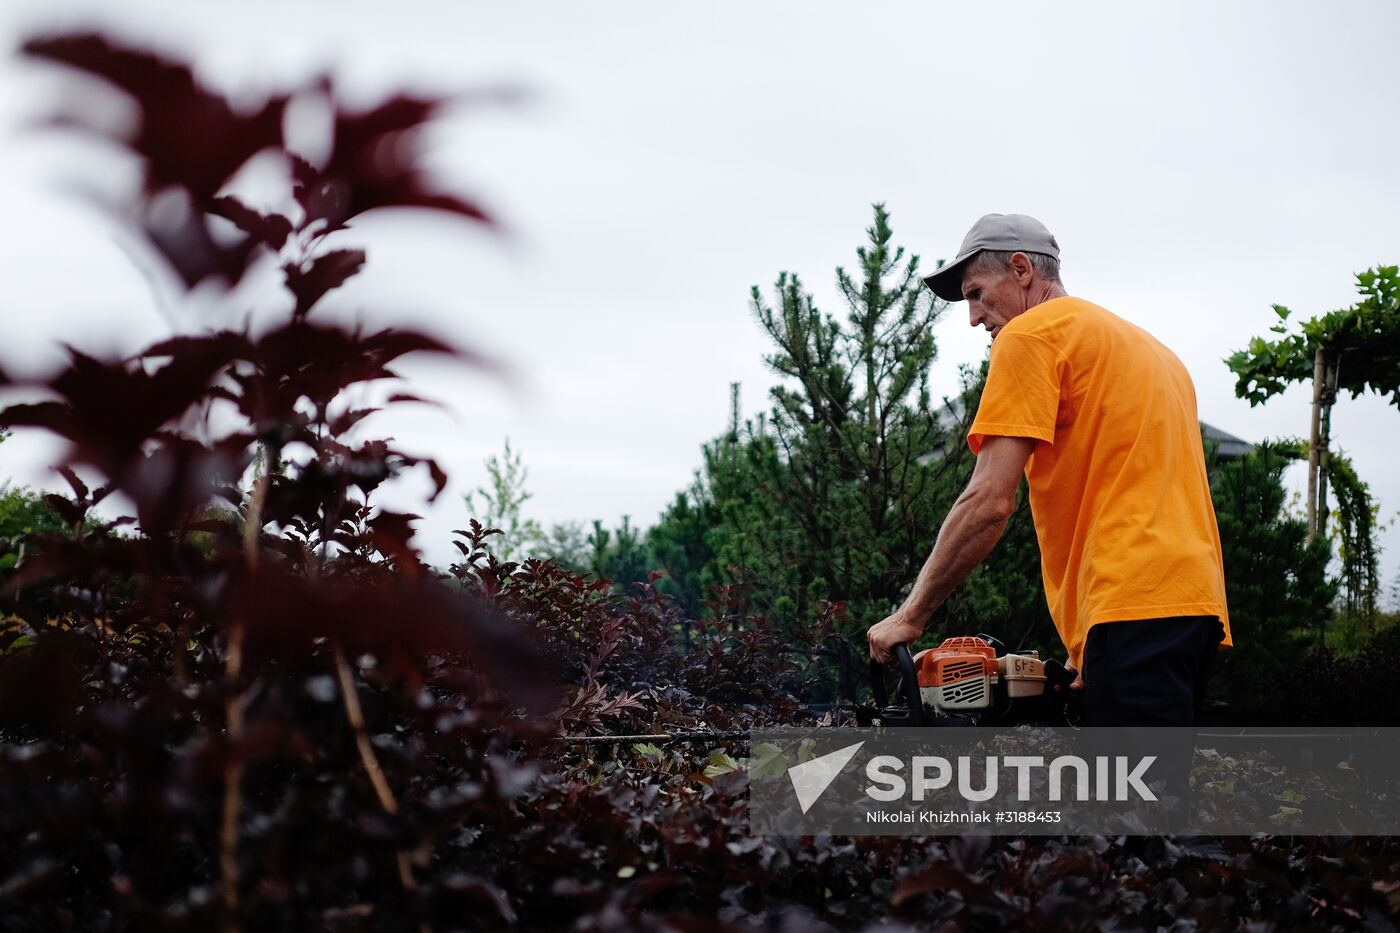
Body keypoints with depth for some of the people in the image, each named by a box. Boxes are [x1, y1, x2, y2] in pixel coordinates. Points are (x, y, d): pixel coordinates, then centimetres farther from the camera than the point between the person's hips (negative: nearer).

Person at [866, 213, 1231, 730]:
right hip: (1194, 598, 9)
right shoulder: (1142, 344, 27)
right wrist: (1092, 649, 23)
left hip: (1134, 604, -9)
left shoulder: (1030, 333, 0)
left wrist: (909, 616, -1)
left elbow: (989, 501, -9)